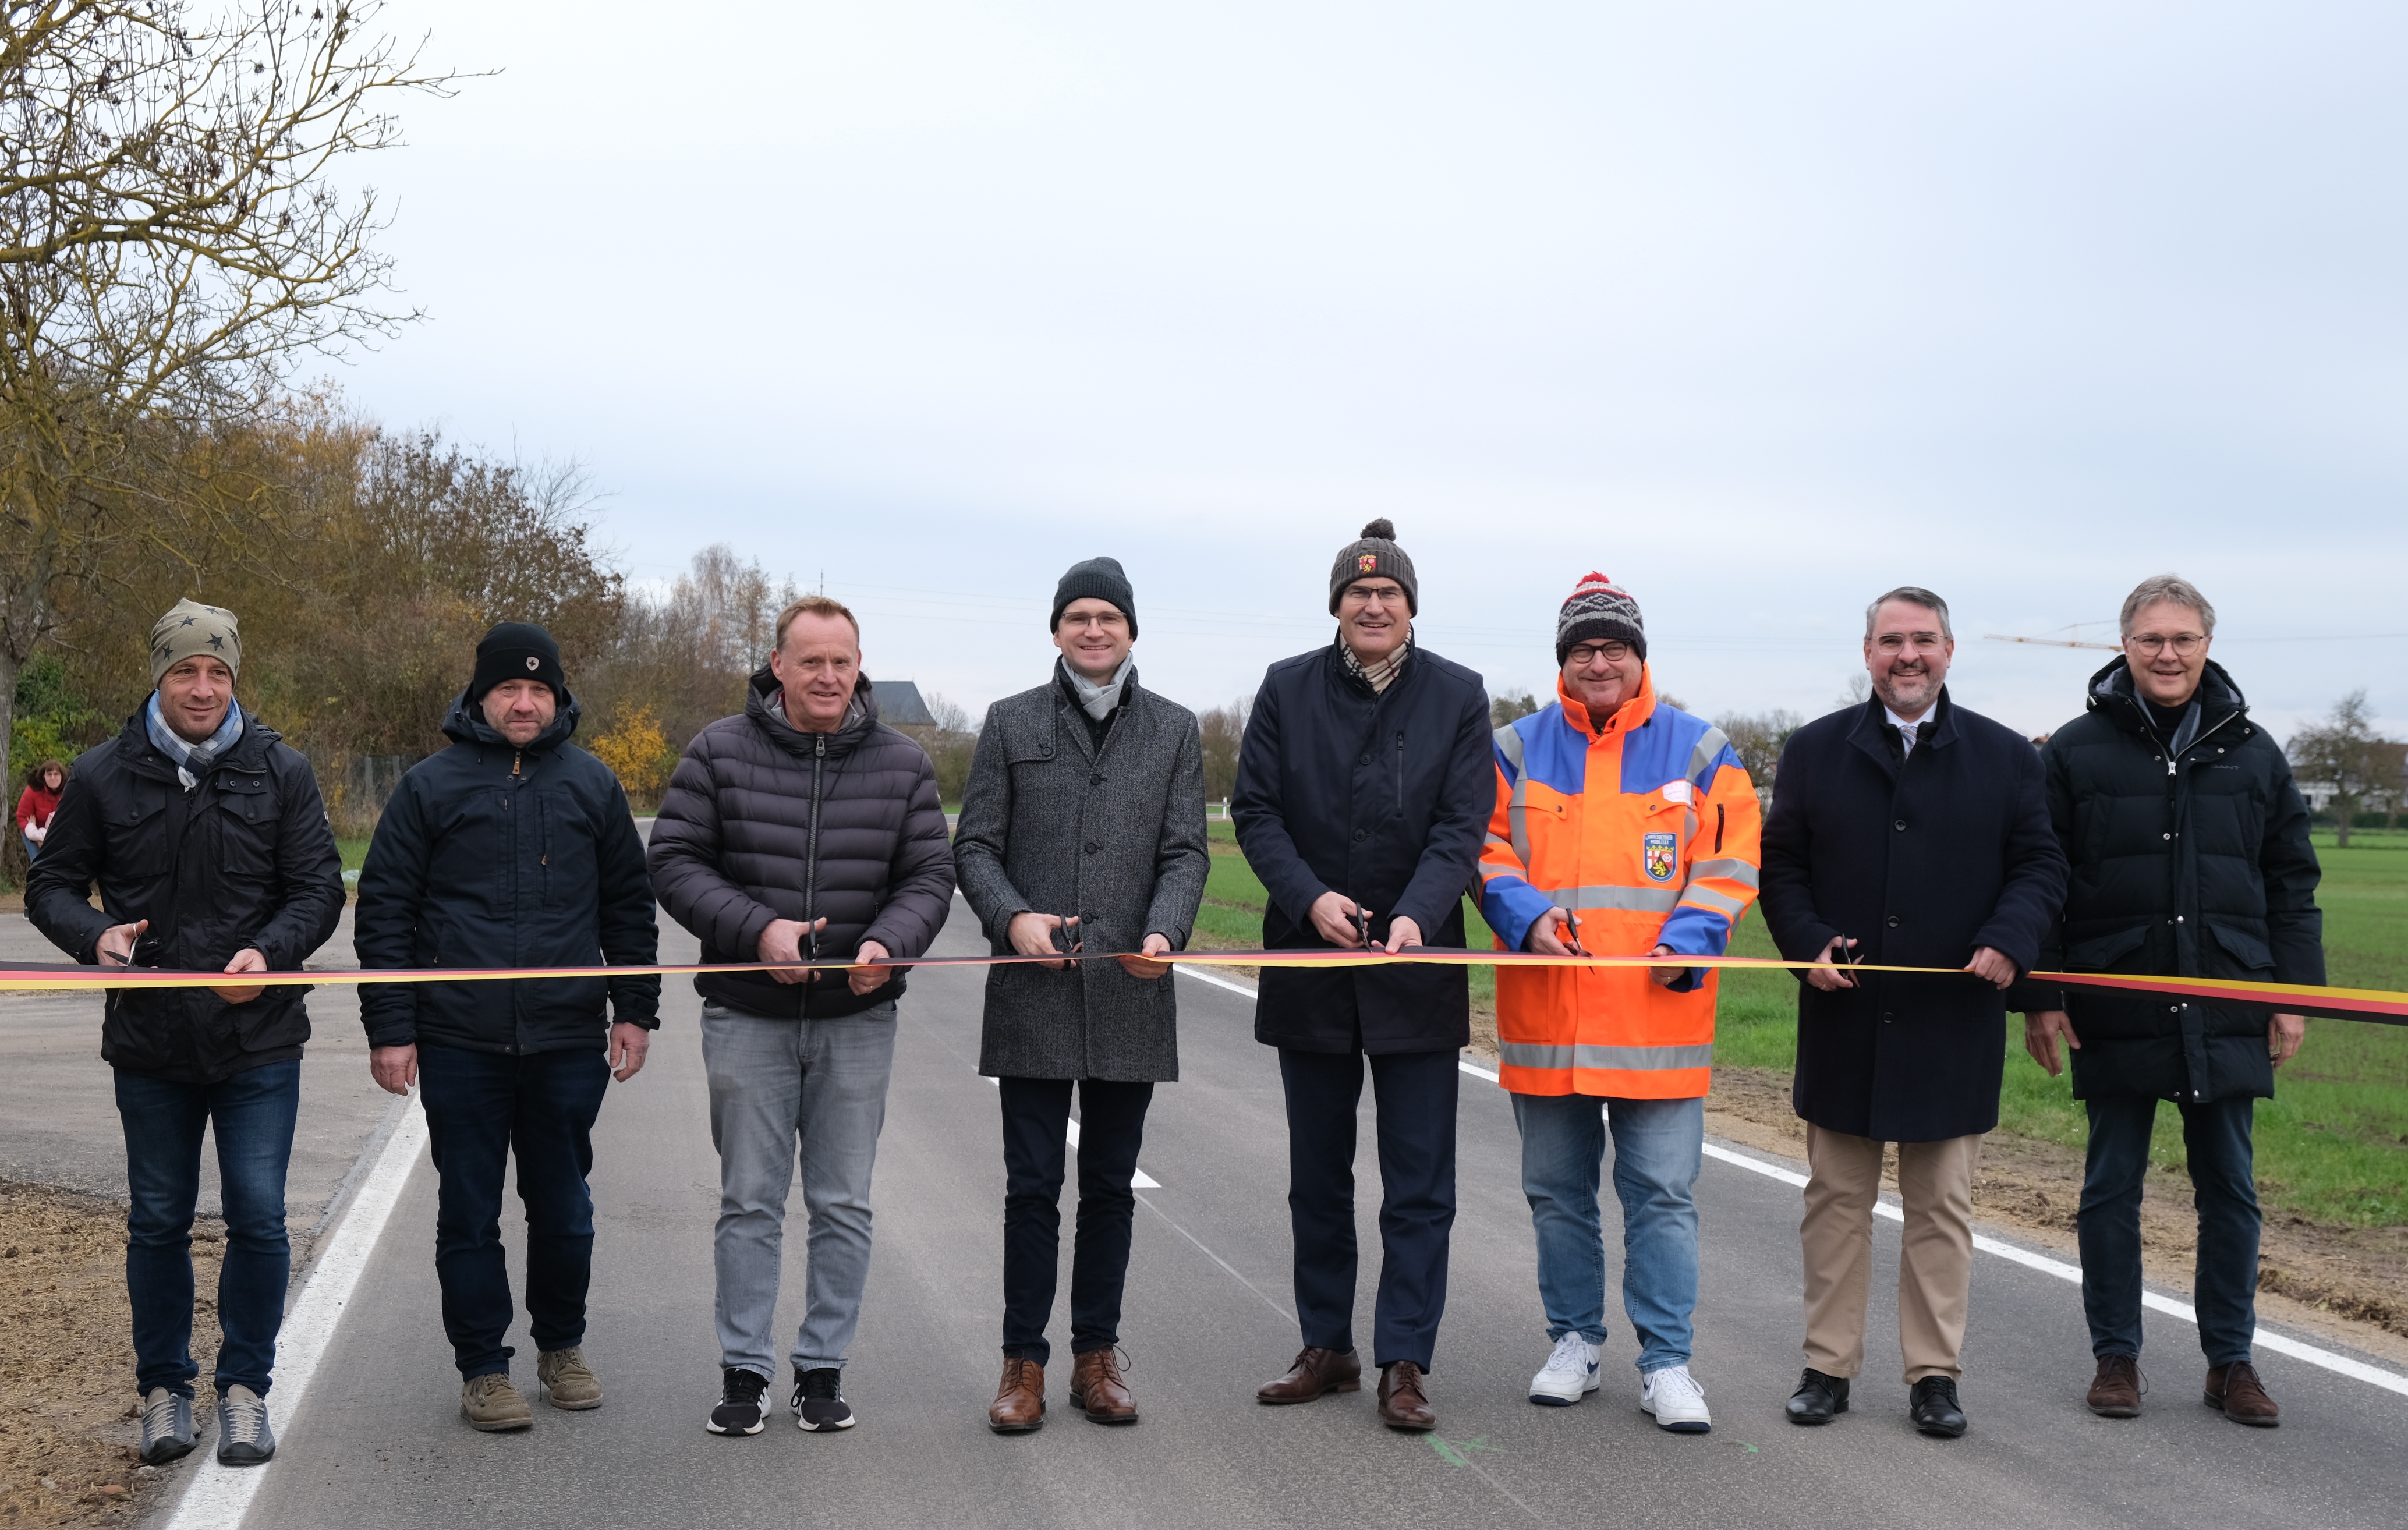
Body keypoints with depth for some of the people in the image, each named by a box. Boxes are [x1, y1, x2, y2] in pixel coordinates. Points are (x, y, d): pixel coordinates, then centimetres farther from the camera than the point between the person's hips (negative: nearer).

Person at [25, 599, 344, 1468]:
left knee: (258, 1217, -1)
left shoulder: (281, 772, -1)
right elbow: (51, 884, 7)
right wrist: (93, 935, -14)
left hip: (258, 1041, -1)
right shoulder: (104, 776, 1)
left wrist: (272, 953, -20)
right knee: (158, 1222, 11)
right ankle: (165, 1388, 26)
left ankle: (246, 1387, 15)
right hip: (149, 1040, 1)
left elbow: (319, 887, -1)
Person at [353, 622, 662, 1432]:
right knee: (469, 1213, 5)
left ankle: (562, 1346, 29)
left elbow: (629, 906, 14)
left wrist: (635, 1011, 8)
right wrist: (389, 1030, -4)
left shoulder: (592, 785, 8)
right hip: (459, 1043, -1)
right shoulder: (430, 787, 1)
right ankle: (483, 1367, 17)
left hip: (569, 1040, 2)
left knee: (564, 1207, 11)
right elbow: (384, 912, 2)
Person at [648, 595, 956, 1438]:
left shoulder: (902, 764, 3)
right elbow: (674, 862, -3)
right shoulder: (719, 752, -2)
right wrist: (757, 930, -17)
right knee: (750, 1201, 5)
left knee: (844, 1204, 7)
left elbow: (931, 875, 4)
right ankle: (744, 1368, 17)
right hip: (748, 1016, -1)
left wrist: (890, 942, -16)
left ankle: (823, 1366, 19)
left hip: (858, 1018, 2)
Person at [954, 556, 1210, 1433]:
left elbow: (1186, 852, 5)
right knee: (1032, 1186, 1)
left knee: (1110, 1186, 9)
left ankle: (1095, 1358, 20)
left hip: (1131, 997, 1)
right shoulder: (1011, 723, 7)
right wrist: (1012, 916, -14)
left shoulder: (1174, 730, 11)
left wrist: (1165, 932, -13)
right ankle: (1024, 1363, 12)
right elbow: (974, 845, 5)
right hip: (1032, 994, -1)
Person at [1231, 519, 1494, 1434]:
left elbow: (1462, 823, -6)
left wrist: (1415, 915, -22)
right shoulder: (1288, 689, 3)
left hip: (1417, 964, -2)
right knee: (1317, 1177, 12)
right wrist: (1311, 897, -15)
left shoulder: (1458, 695, 0)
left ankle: (1404, 1363, 10)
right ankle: (1326, 1349, 25)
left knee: (1419, 1184, 1)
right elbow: (1254, 809, 0)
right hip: (1309, 965, 2)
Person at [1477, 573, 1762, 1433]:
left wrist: (1688, 943, -10)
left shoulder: (1699, 750, 5)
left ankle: (1666, 1363, 11)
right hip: (1544, 1015, 2)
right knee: (1557, 1191, 12)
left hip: (1658, 1016, -1)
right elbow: (1487, 850, 7)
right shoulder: (1517, 749, 7)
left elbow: (1730, 862, 4)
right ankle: (1574, 1342, 26)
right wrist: (1527, 916, -11)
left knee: (1663, 1194, 1)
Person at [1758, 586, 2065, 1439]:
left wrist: (2009, 940, -13)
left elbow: (2040, 864, 5)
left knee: (1942, 1207, 7)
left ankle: (1935, 1374, 17)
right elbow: (1781, 865, 6)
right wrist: (1809, 943, -10)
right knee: (1836, 1200, 8)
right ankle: (1828, 1365, 18)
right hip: (1844, 1017, 0)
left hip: (1954, 1023, 0)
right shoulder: (1815, 751, 6)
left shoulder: (2005, 758, 5)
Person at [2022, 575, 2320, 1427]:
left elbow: (2291, 884, 11)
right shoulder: (2077, 751, 0)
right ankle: (2116, 1357, 19)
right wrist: (2041, 995, -5)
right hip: (2114, 1015, -2)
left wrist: (2294, 996, 5)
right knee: (2111, 1189, 7)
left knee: (2230, 1191, 9)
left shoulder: (2252, 754, 8)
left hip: (2225, 1015, 2)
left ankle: (2231, 1361, 21)